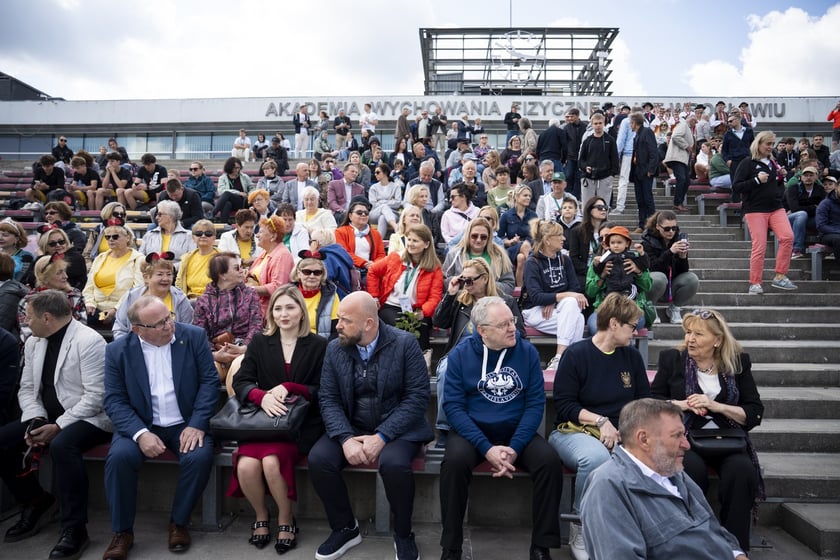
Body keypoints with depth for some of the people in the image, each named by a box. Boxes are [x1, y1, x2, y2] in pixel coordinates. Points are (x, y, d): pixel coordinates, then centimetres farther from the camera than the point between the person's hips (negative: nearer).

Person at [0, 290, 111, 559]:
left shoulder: (89, 341, -16)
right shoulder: (33, 342, 9)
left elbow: (95, 397, -20)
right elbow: (27, 388, 11)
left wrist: (58, 426, -22)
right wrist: (35, 421, -7)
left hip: (87, 418, -8)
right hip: (47, 417, 9)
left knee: (62, 445, -35)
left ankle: (75, 528, -21)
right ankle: (36, 501, 16)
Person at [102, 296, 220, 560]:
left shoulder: (194, 336, -6)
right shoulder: (118, 350, -4)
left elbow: (210, 381, -6)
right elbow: (114, 400, -7)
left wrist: (197, 424, -17)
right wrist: (140, 433, -22)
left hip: (186, 423, 0)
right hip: (141, 424, 1)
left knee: (200, 456, -28)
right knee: (119, 456, -27)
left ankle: (179, 522, -2)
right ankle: (122, 531, -5)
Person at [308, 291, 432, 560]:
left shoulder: (405, 343, -11)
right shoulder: (334, 348, 1)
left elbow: (417, 396, -14)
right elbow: (328, 399, -2)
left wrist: (382, 436, -23)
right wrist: (345, 438, -20)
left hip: (397, 428, -4)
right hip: (350, 428, 4)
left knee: (394, 464, -33)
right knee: (318, 459, -21)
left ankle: (403, 535, -3)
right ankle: (345, 528, 5)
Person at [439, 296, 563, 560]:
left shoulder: (527, 352, -3)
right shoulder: (460, 354, -7)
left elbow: (535, 403, -4)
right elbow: (453, 406, -10)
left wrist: (515, 447, -18)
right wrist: (487, 449, -21)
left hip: (517, 432, 2)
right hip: (472, 431, -1)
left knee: (550, 460, -25)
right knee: (455, 461, -31)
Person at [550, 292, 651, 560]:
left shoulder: (632, 356, 8)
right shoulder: (576, 354, -7)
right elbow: (564, 405, -9)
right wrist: (600, 420, -18)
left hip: (620, 433, 4)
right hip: (574, 430, -4)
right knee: (595, 457, -39)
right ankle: (579, 530, -15)